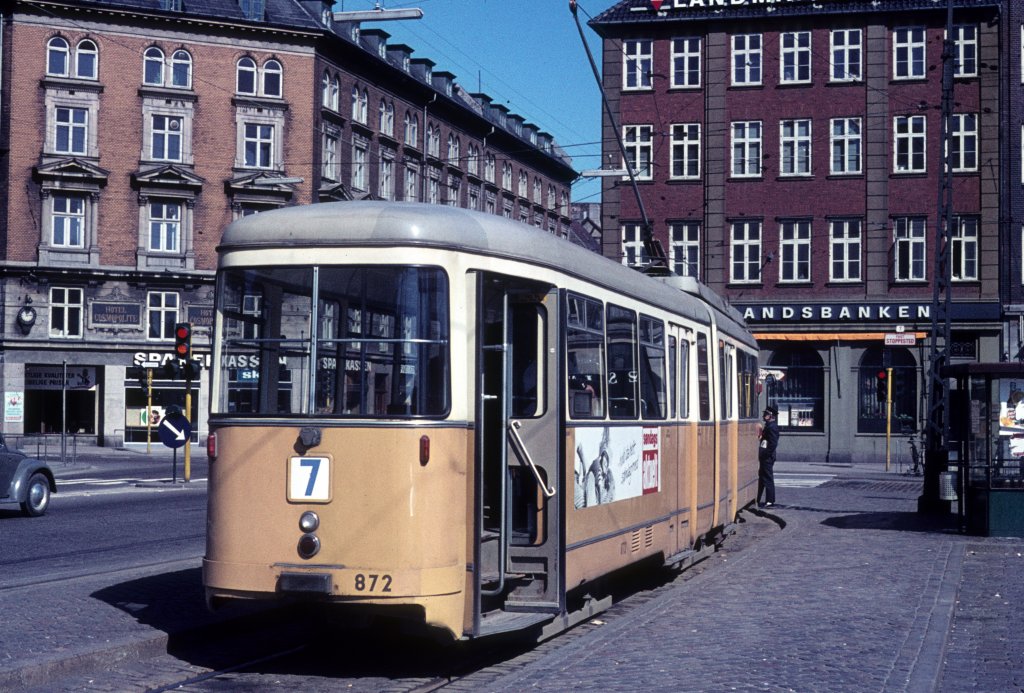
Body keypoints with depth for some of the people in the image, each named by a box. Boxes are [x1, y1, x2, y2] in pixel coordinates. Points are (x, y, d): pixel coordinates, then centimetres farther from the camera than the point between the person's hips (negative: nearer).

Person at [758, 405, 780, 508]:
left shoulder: (772, 427, -17)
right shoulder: (768, 425, 14)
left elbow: (773, 443, -23)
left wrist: (765, 454, -20)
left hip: (767, 458, -10)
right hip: (764, 458, 10)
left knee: (768, 479, -4)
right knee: (761, 478, 15)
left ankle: (770, 501, 2)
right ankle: (757, 500, 23)